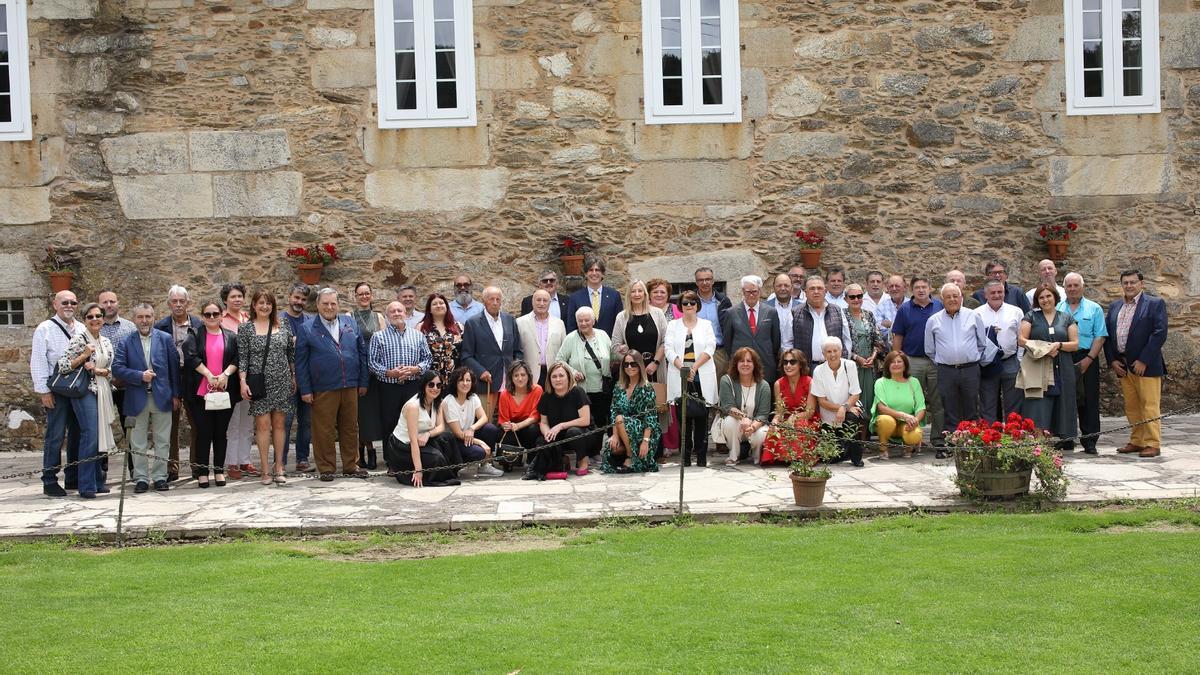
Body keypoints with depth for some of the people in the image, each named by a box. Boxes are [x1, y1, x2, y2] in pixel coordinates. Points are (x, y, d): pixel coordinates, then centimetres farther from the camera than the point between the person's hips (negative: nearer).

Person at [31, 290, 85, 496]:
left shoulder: (82, 329, 12)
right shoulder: (45, 329, -2)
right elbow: (38, 362, -5)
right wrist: (44, 391, -9)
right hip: (57, 392, -5)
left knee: (77, 434, 9)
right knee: (55, 436, -5)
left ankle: (74, 479, 18)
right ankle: (49, 482, 0)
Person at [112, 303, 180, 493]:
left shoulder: (165, 339, 4)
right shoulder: (126, 342, 2)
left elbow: (174, 367, 4)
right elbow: (117, 367, -5)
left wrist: (175, 394, 1)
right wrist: (140, 376, -16)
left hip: (162, 396, 0)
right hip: (137, 398, 0)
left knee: (162, 440, 5)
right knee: (138, 442, 5)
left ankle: (160, 477, 13)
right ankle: (140, 478, 13)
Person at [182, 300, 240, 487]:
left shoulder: (231, 337, 11)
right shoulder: (195, 336, 5)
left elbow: (237, 359, 2)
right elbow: (191, 356, -9)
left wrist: (225, 374, -14)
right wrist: (208, 375, -16)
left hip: (225, 392, 2)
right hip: (201, 392, -2)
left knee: (221, 432, 6)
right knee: (203, 432, -1)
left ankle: (219, 470, 15)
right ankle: (202, 471, 5)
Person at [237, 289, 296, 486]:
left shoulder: (283, 326, 8)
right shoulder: (245, 328, 1)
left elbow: (291, 353, 14)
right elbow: (242, 357, -2)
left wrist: (294, 377, 13)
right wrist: (243, 382, -10)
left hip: (282, 382, 2)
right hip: (259, 384, -2)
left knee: (278, 424, 5)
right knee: (263, 425, -3)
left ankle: (279, 468, 11)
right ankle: (265, 470, 2)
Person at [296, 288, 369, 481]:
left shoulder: (350, 324, 11)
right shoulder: (308, 329, 0)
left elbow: (362, 353, 13)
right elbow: (301, 362, -1)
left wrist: (363, 382, 9)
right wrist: (305, 390, -5)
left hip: (350, 387, 3)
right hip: (323, 390, -3)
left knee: (350, 428, 10)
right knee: (324, 430, 0)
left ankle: (351, 466, 21)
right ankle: (326, 468, 10)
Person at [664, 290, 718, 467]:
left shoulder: (706, 325, 12)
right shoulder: (673, 325, 12)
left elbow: (710, 348, 0)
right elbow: (669, 349, 1)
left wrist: (694, 367, -13)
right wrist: (683, 368, -14)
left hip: (701, 378, 0)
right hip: (680, 378, 0)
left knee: (701, 418, -1)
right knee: (683, 418, -1)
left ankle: (701, 456, 4)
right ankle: (685, 457, 4)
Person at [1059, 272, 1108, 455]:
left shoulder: (1094, 309, 7)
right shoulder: (1056, 309, 10)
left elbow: (1100, 337, 0)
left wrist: (1089, 359, -11)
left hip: (1086, 359, -1)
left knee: (1089, 401, -1)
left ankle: (1089, 441, 3)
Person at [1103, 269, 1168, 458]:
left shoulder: (1155, 304, -2)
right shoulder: (1114, 307, 15)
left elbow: (1160, 334, -10)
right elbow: (1107, 334, 15)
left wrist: (1143, 361, -15)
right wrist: (1112, 361, 2)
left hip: (1145, 365, -5)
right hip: (1122, 365, 6)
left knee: (1149, 406, -4)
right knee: (1131, 407, 9)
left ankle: (1152, 444, 0)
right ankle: (1137, 441, 17)